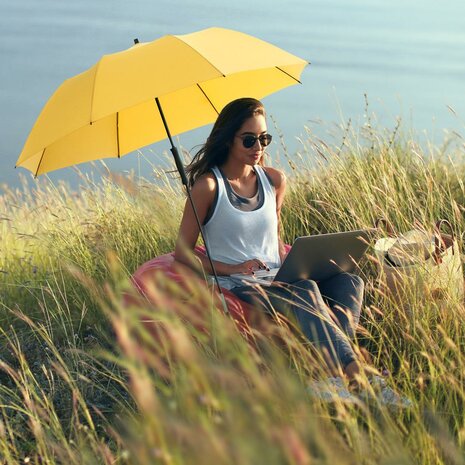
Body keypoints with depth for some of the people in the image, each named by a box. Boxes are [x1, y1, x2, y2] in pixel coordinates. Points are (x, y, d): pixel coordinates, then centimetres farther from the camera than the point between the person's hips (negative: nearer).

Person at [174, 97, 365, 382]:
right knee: (305, 290, -35)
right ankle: (353, 371, -39)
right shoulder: (208, 186, -7)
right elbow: (182, 253, -4)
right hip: (237, 286, -6)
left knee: (349, 281, -20)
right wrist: (233, 268, -15)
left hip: (278, 280, 7)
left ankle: (332, 360, -40)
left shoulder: (275, 180, 12)